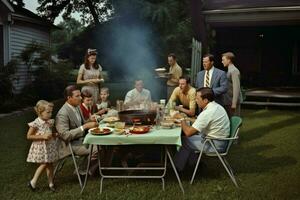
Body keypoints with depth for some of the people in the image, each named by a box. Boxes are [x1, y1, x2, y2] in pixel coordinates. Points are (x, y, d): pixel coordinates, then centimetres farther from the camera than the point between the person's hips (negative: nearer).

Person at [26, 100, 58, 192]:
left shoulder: (50, 122, 3)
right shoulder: (35, 123, -17)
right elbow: (29, 136, -15)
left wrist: (55, 134, -3)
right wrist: (42, 137, -23)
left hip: (50, 146, 6)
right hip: (41, 147, -6)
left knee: (50, 164, 10)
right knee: (44, 164, -4)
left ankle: (51, 183, 22)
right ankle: (33, 182, 15)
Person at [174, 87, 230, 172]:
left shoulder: (207, 113, -26)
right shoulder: (217, 106, 3)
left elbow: (188, 132, -23)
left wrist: (182, 120, -6)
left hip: (215, 145, -9)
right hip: (221, 140, 9)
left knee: (184, 140, 1)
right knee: (193, 135, 16)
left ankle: (177, 167, 18)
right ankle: (193, 163, 23)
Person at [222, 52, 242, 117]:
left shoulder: (234, 71, -14)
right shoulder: (229, 71, 14)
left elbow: (236, 88, -19)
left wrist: (234, 103, -21)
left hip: (233, 102, -9)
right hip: (228, 101, 9)